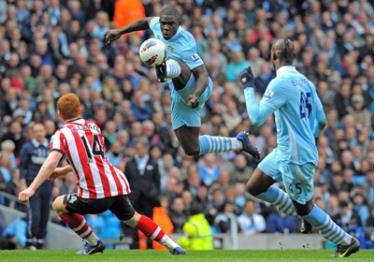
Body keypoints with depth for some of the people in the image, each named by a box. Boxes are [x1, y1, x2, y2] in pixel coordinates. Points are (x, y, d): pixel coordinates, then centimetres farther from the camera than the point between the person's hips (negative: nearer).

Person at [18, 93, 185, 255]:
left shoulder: (62, 134, 1)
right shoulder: (94, 127, 19)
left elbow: (51, 162, -14)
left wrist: (32, 189, -19)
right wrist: (63, 170, 28)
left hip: (95, 196, -6)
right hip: (118, 186, 6)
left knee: (58, 205, 17)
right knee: (132, 218, 30)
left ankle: (93, 243, 19)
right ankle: (173, 246, 28)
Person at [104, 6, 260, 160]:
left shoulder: (185, 45, -24)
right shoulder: (157, 25, -2)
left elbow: (203, 75, -27)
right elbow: (146, 22, 24)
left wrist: (196, 95, -46)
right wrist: (120, 31, 24)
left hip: (193, 89, -8)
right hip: (179, 95, 8)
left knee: (175, 65, -39)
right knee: (192, 150, 9)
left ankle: (166, 69, -76)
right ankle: (239, 143, 27)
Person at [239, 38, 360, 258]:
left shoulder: (280, 84, -20)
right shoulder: (305, 82, 5)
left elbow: (257, 118, -22)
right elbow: (322, 122, 10)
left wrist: (248, 88, -13)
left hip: (296, 158, -9)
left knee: (304, 208, 6)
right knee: (254, 188, 15)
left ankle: (346, 242, 18)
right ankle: (304, 216, 23)